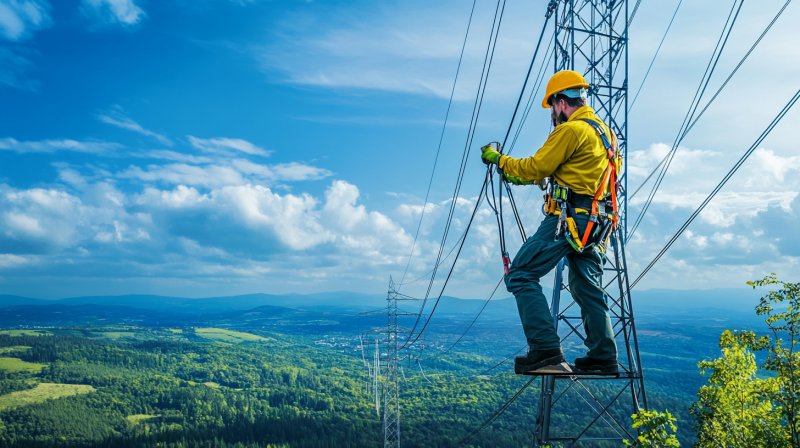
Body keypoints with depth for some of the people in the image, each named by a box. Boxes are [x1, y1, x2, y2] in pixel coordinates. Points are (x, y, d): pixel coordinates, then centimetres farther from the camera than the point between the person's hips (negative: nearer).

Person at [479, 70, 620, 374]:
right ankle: (604, 357, 20)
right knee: (588, 289, 16)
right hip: (593, 222, 10)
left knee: (521, 275, -9)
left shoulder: (571, 130, -10)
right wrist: (524, 178, 28)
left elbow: (536, 166, -10)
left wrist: (498, 159, 5)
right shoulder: (603, 131, 22)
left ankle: (545, 349, -14)